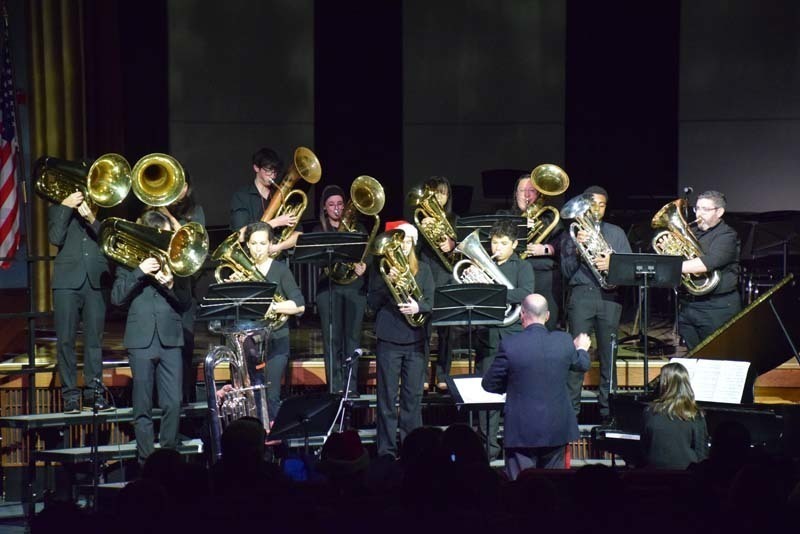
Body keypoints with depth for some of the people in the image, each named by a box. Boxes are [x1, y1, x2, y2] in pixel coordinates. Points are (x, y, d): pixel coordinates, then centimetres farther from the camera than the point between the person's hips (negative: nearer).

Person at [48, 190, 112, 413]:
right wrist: (66, 207, -6)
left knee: (94, 338, 0)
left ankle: (93, 392, 6)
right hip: (67, 280, -1)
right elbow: (56, 238, -4)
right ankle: (70, 395, 1)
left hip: (96, 280, 1)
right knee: (66, 340, -3)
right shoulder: (58, 209, 13)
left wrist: (92, 220, -9)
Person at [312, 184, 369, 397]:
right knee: (332, 338, -3)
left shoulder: (356, 228, 13)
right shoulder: (319, 231, 10)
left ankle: (351, 386, 4)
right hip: (329, 288, -1)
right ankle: (336, 387, -1)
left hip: (355, 286, 1)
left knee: (352, 337, -1)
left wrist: (363, 265, -15)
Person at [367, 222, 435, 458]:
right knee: (388, 397, -1)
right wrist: (387, 282, -17)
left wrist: (418, 307, -17)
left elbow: (430, 302, 4)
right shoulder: (381, 269, 5)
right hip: (388, 340, -2)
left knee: (413, 397, 3)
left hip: (416, 340, 2)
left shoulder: (422, 270, 11)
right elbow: (373, 303, -2)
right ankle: (387, 451, 3)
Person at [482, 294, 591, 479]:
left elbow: (489, 384, -3)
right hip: (557, 429, 4)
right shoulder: (564, 341, -5)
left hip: (522, 431, -3)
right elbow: (582, 365, 17)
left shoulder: (509, 345, -14)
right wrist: (582, 349, 40)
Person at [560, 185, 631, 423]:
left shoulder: (616, 233, 17)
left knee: (608, 354, 0)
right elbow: (566, 272, 5)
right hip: (581, 295, -1)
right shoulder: (571, 234, 13)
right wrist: (577, 249, -11)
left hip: (609, 296, 1)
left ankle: (608, 410, 5)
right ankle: (571, 409, -4)